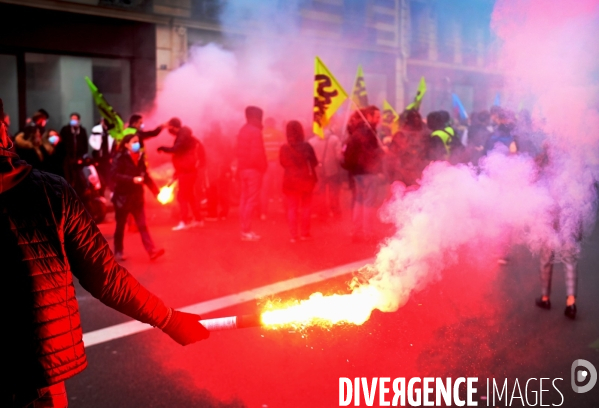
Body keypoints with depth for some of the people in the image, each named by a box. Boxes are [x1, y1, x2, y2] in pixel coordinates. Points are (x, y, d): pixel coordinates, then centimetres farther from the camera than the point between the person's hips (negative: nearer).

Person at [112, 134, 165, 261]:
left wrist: (156, 191, 3)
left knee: (142, 225, 0)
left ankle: (152, 251, -5)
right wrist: (132, 179, -30)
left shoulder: (139, 158, 7)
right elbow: (116, 175, -21)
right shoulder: (120, 158, -11)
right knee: (120, 226, 8)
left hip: (137, 197, 5)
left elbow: (146, 176, 11)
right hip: (122, 197, -5)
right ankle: (118, 252, 22)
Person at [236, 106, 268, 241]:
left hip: (243, 168, 9)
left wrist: (240, 166, 13)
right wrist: (263, 167, -9)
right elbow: (258, 153, -20)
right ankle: (246, 231, -6)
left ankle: (245, 229, 14)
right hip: (254, 169, -9)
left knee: (244, 199, 10)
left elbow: (239, 151, 13)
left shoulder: (242, 131, 14)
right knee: (252, 200, -6)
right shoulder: (255, 131, -13)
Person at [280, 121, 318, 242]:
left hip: (290, 181, 0)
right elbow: (314, 163, -3)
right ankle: (304, 233, 18)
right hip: (306, 180, 0)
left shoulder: (284, 148, -9)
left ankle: (294, 235, 6)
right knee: (305, 207, 14)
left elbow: (283, 163, 5)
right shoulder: (306, 146, -13)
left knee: (292, 208, 8)